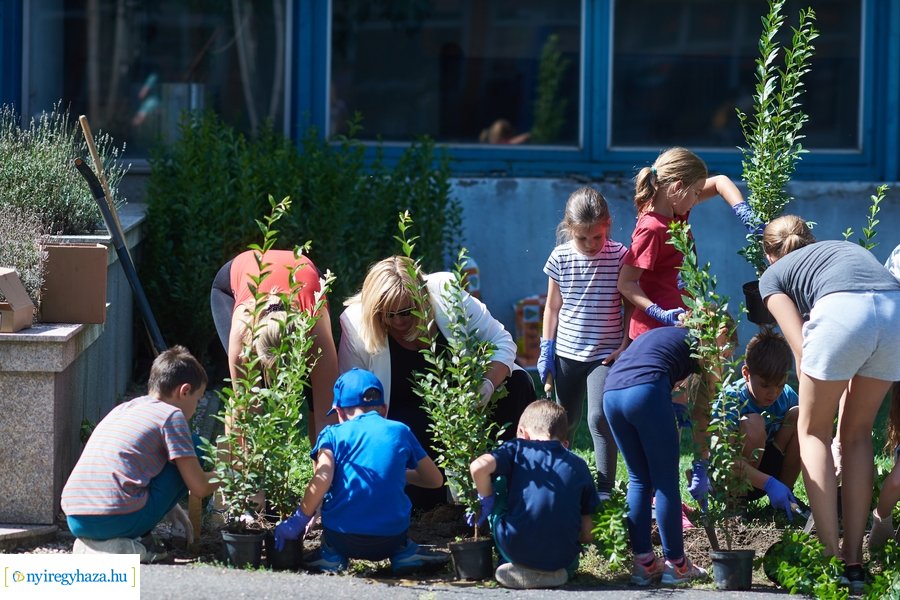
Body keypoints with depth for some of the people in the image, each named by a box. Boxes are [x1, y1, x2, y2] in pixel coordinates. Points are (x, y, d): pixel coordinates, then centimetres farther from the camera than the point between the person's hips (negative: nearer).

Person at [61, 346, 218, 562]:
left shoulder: (122, 409, 26)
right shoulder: (171, 415, 3)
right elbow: (200, 487, 2)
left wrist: (171, 507, 39)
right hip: (119, 518, -7)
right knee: (195, 447, 11)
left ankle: (90, 545, 12)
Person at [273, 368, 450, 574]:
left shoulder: (333, 434, 3)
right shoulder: (401, 431, 10)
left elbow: (322, 480, -14)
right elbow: (436, 479, 17)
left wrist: (297, 522, -4)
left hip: (343, 539, -2)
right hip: (391, 540, 2)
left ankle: (332, 554, 11)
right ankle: (403, 551, 16)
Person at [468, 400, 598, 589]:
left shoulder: (518, 448, 6)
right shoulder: (579, 466, 13)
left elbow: (479, 467, -13)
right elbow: (587, 534, 10)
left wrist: (486, 501, 5)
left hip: (516, 550, -4)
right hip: (562, 558, 4)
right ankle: (554, 572, 12)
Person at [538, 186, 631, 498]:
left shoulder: (619, 256, -8)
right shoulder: (560, 258, -2)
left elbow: (630, 305, 0)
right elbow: (552, 307, 7)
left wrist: (626, 345, -5)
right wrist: (547, 350, 5)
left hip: (605, 354, -3)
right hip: (567, 352, 3)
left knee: (599, 418, -14)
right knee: (565, 422, 14)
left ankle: (604, 490, -8)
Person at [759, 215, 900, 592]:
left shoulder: (773, 275, 28)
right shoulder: (845, 248, 41)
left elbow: (802, 348, 16)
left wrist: (812, 397, 27)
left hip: (843, 310, -4)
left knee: (812, 430, 16)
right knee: (857, 433, 21)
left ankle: (830, 558, 6)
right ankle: (854, 563, 18)